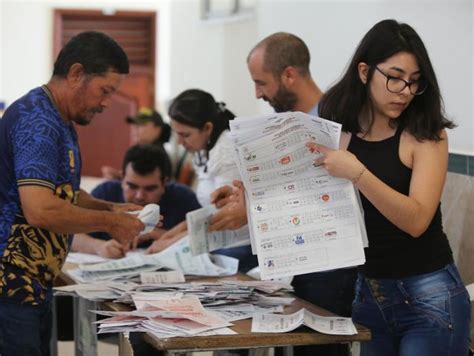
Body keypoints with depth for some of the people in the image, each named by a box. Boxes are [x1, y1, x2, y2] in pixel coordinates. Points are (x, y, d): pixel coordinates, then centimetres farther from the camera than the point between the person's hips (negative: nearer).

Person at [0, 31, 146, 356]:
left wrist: (109, 209, 9)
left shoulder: (59, 122, 14)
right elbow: (40, 209, -29)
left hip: (34, 288, 10)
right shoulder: (37, 121, -18)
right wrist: (110, 223, -15)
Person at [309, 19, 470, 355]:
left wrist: (356, 172, -29)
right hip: (367, 293, 4)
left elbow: (416, 220, -20)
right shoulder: (336, 134, 2)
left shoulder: (426, 135, -9)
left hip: (428, 296, -4)